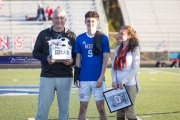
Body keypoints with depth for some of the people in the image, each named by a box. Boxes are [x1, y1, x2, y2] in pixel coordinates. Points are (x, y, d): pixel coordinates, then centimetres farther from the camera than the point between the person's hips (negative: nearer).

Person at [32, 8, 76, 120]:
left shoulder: (71, 35, 6)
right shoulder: (44, 34, 5)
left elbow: (77, 55, 9)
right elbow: (36, 52, 5)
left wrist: (72, 61, -14)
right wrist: (46, 58, -15)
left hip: (65, 77, 1)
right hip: (47, 76, -1)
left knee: (64, 108, 6)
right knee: (43, 107, 0)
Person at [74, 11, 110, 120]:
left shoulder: (103, 38, -1)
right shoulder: (80, 38, 5)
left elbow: (105, 59, -2)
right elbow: (78, 58, 7)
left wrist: (101, 77, -9)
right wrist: (76, 77, 1)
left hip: (98, 79, -2)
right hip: (84, 79, 2)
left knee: (101, 107, 1)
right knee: (83, 108, 6)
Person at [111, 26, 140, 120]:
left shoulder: (134, 49, -5)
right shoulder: (118, 49, 12)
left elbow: (135, 69, -10)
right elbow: (114, 67, 11)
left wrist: (123, 81, -13)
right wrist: (114, 81, -4)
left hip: (130, 84, -5)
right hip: (118, 85, 5)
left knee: (129, 111, -4)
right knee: (119, 112, 7)